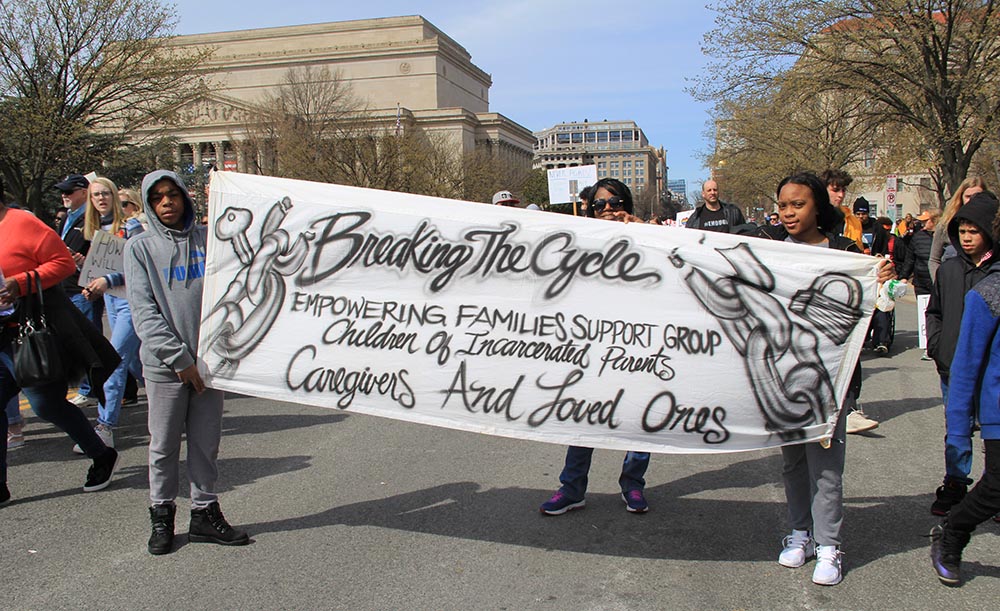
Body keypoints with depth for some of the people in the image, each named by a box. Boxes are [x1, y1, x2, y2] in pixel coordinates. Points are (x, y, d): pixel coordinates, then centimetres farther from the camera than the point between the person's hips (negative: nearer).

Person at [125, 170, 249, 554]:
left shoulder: (210, 238, 6)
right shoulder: (140, 247, 2)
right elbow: (143, 311, -6)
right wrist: (178, 357, -14)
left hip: (210, 360, 1)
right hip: (164, 364, -1)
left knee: (206, 443, 9)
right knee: (164, 446, 8)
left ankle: (204, 512, 22)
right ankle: (161, 513, 25)